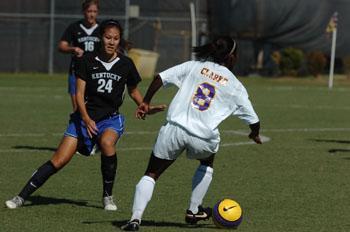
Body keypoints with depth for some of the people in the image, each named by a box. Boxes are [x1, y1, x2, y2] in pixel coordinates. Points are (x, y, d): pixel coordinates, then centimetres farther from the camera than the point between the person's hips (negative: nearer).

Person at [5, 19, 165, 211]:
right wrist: (86, 119, -23)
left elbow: (133, 91, 18)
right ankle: (21, 197, -4)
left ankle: (108, 196, -17)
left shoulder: (126, 65, 2)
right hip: (85, 117, 0)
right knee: (59, 161, -11)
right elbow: (79, 93, -8)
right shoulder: (87, 62, -2)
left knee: (107, 142, -35)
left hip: (111, 118, 0)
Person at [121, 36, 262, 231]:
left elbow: (160, 77, 2)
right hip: (203, 137, 0)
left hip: (174, 127, 0)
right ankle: (194, 211, 34)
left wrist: (146, 102, 12)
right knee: (207, 163, 34)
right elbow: (253, 120, 14)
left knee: (151, 174, 9)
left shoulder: (195, 66, 12)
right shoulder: (235, 86, 10)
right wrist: (255, 134, 36)